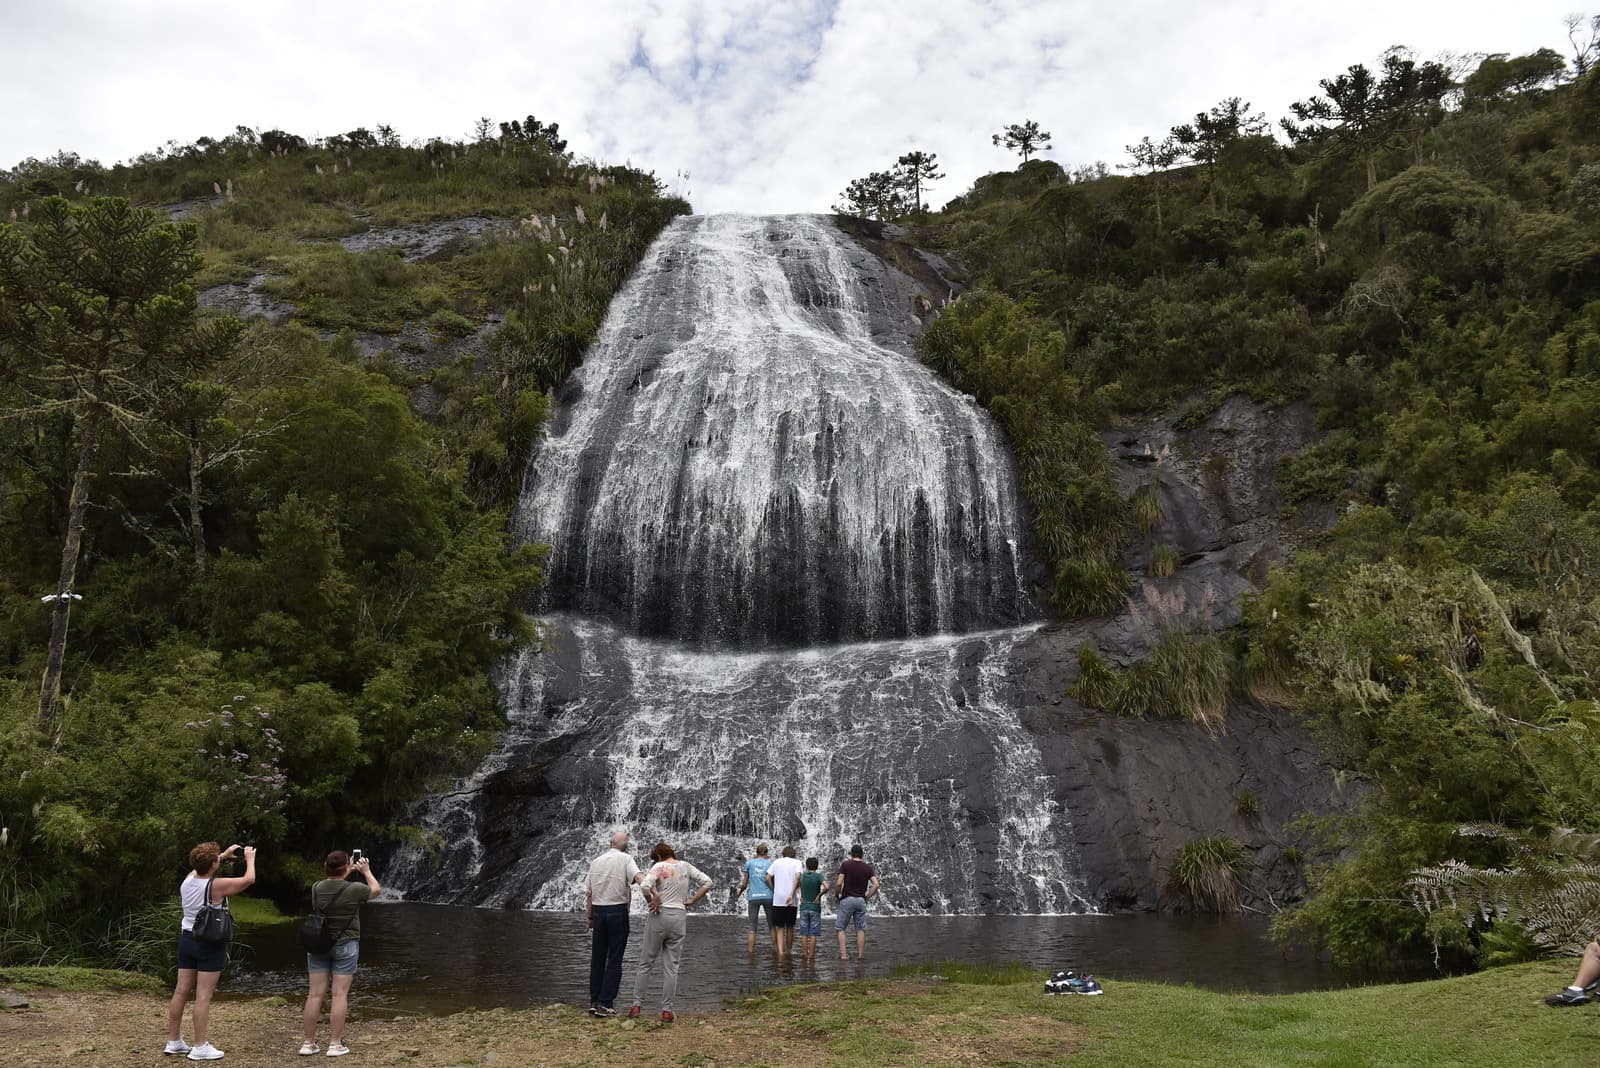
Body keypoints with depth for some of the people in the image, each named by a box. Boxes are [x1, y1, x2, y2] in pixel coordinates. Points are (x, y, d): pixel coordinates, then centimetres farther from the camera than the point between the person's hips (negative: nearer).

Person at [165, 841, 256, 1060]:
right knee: (203, 996, -4)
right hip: (210, 944, -7)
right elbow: (249, 879, -13)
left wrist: (224, 855, 30)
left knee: (181, 991, 12)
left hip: (187, 939, 7)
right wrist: (250, 858, 3)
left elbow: (202, 869, 25)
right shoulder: (216, 886, -18)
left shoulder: (187, 880, 2)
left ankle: (173, 1041, 21)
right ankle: (200, 1047, -2)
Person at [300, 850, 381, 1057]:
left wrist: (347, 873, 28)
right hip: (345, 945, -4)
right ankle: (335, 1044, -1)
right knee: (340, 994, -1)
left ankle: (308, 1043, 10)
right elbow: (376, 890, 6)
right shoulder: (353, 889, -14)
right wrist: (367, 871, 19)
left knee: (316, 994, 6)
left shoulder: (316, 888, -2)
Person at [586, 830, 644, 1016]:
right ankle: (605, 1003, -2)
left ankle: (594, 1001, 14)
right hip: (617, 911, -4)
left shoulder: (596, 861, 10)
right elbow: (639, 878, -23)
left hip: (598, 911, 4)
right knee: (614, 959, 1)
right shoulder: (625, 859, -4)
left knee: (597, 958, 12)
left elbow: (589, 894, 12)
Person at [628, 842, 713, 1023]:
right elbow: (707, 883, 7)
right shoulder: (686, 866, 9)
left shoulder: (659, 867, -4)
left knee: (646, 962, 9)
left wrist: (651, 901, -5)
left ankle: (637, 1004, 9)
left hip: (659, 915, -3)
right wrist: (691, 901, 6)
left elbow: (644, 885, -21)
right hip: (679, 917, 3)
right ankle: (667, 1011, 6)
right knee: (671, 966, 6)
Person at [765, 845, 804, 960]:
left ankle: (780, 952, -13)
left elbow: (768, 878, 1)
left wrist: (774, 890, 11)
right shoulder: (797, 862, 6)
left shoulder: (777, 862, 11)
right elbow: (797, 877, -11)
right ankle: (789, 951, 25)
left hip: (777, 900, 0)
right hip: (791, 900, 0)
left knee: (779, 928, 2)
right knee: (790, 927, 15)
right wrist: (792, 894, -15)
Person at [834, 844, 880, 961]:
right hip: (861, 900, 3)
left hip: (847, 899, -3)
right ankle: (860, 955, 7)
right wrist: (867, 897, 5)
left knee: (840, 928, 5)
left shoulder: (846, 865, -4)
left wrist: (837, 895, 4)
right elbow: (876, 884, -4)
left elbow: (839, 883, -12)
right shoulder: (867, 867, 5)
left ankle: (843, 955, -5)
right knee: (861, 929, 11)